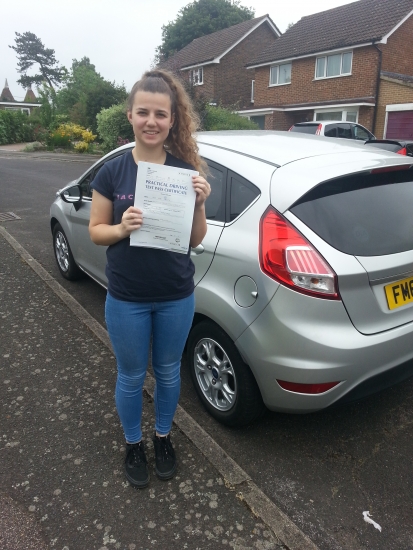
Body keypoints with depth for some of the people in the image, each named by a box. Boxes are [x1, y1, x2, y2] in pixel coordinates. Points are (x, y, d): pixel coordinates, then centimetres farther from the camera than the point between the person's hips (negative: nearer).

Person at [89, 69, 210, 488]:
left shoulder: (187, 171, -5)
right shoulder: (112, 172, -7)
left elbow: (195, 240, -1)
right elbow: (95, 231, 0)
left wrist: (198, 204, -19)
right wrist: (122, 227, -20)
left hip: (176, 297, 1)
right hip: (126, 299, -1)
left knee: (168, 372, 20)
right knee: (131, 377, 17)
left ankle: (163, 436, 47)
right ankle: (133, 444, 43)